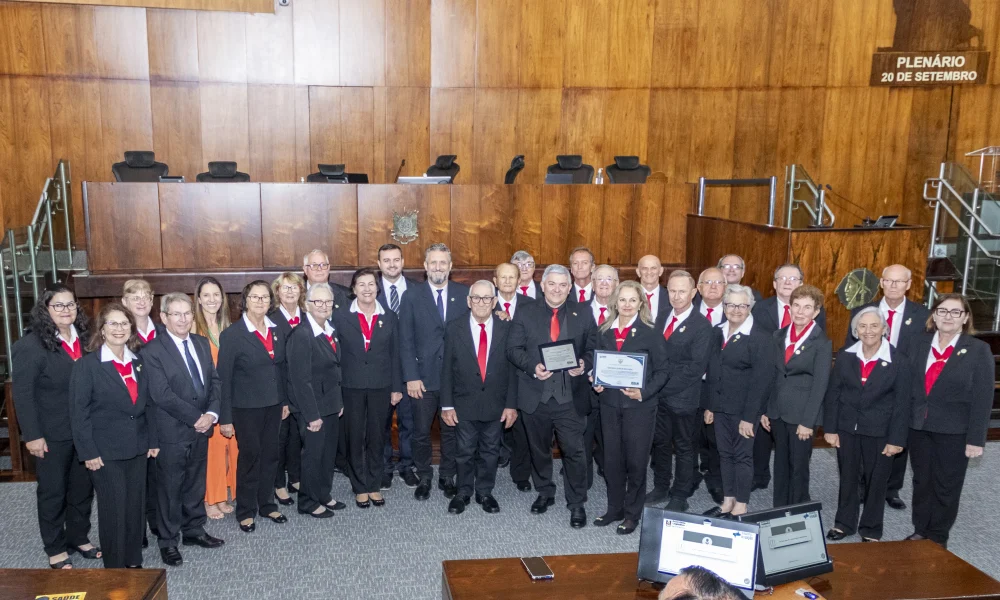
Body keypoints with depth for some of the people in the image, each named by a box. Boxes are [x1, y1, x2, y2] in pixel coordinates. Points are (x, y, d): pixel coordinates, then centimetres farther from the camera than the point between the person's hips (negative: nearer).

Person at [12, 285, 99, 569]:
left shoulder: (82, 339, 1)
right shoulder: (31, 346, -15)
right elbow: (22, 394, -15)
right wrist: (33, 436, -16)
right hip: (52, 434, -5)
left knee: (83, 487, 16)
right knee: (52, 492, 11)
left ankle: (79, 538, 34)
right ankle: (55, 548, 26)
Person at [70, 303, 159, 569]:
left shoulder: (138, 362, 7)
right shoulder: (87, 365, -8)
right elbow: (79, 412, -10)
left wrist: (153, 440, 8)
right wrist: (88, 452, -13)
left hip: (137, 448, 5)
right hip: (105, 451, -5)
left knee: (136, 505, 12)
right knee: (113, 509, 3)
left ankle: (134, 562, 27)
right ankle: (115, 567, 18)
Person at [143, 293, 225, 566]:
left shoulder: (202, 343, 8)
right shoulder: (152, 351, -12)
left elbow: (214, 381, 7)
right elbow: (162, 394, -18)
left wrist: (212, 413, -9)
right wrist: (195, 418, -17)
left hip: (201, 429, 6)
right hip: (171, 431, -6)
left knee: (196, 483, 16)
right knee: (169, 487, 6)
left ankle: (194, 530, 31)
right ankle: (168, 541, 19)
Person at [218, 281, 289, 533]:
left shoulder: (276, 331, 4)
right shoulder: (231, 335, -10)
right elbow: (224, 378, -11)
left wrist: (284, 401, 10)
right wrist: (225, 417, -12)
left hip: (273, 405, 5)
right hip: (246, 407, -4)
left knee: (270, 454, 12)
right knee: (250, 456, 5)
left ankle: (267, 504, 28)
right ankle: (246, 512, 20)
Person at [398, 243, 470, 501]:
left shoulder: (464, 294, 1)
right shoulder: (412, 297, -1)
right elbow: (406, 341, -2)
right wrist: (411, 377, -9)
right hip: (424, 378, -1)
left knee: (451, 430, 12)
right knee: (421, 432, 9)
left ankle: (447, 477, 29)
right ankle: (424, 478, 27)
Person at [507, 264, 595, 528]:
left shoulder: (583, 315, 4)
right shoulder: (525, 314, 3)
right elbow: (513, 349, 0)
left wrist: (584, 365, -15)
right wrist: (532, 366, -17)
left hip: (570, 396, -1)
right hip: (535, 395, 2)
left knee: (574, 451, -2)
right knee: (539, 449, 16)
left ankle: (576, 503, 14)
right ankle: (545, 492, 37)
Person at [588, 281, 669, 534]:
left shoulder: (651, 334, -6)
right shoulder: (601, 332, 6)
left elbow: (661, 371, -6)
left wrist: (643, 393, -19)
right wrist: (595, 383, -5)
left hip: (639, 406, -4)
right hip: (610, 404, 4)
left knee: (636, 461, 5)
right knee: (612, 459, 11)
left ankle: (632, 513, 20)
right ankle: (614, 508, 27)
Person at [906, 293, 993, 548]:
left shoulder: (978, 350, -6)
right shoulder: (920, 346, 4)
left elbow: (983, 398, -9)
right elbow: (909, 388, 6)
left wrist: (976, 439, -12)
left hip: (954, 431, -3)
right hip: (919, 428, 3)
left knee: (946, 486, 10)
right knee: (921, 482, 13)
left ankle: (938, 538, 25)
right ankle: (920, 531, 28)